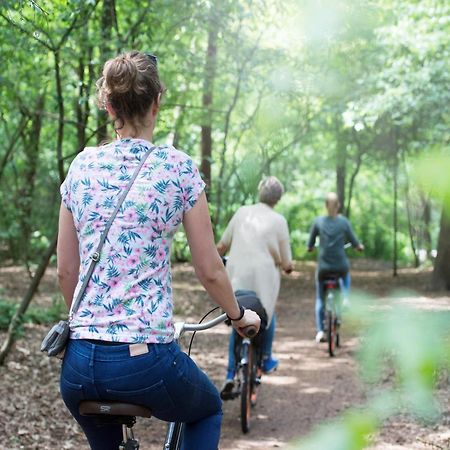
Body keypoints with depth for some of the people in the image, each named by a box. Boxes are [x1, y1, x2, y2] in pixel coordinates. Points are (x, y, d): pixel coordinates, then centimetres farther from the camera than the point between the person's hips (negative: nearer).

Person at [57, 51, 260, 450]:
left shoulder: (82, 165, 6)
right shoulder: (178, 167, -4)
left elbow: (66, 271, 11)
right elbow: (210, 271, -1)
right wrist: (239, 315, 18)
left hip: (79, 363, 3)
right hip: (146, 358, -3)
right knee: (208, 410, 30)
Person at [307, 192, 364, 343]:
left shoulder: (318, 222, -4)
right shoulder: (344, 222, -4)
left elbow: (310, 246, 2)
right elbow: (355, 243, 1)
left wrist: (310, 248, 25)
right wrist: (360, 246, 24)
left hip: (323, 267, 0)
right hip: (341, 265, 0)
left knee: (320, 299, 14)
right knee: (345, 276, 38)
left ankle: (320, 331, 7)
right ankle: (345, 298, 16)